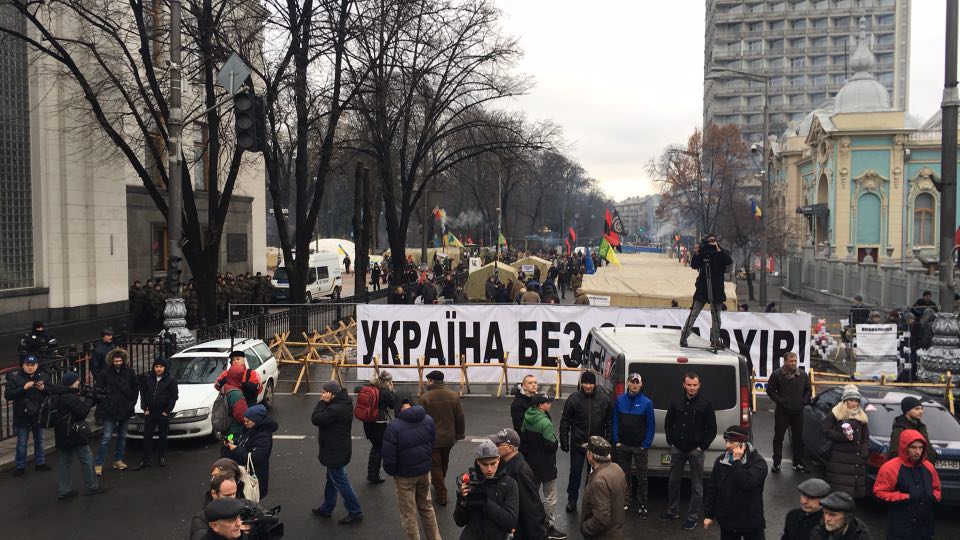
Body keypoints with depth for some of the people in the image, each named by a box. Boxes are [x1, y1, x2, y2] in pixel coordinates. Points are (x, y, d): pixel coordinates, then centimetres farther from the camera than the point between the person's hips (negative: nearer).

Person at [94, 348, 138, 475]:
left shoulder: (130, 372, -1)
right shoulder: (105, 373, -8)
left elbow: (136, 388, 11)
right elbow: (98, 390, -2)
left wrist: (132, 402, 4)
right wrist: (103, 405, -6)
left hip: (125, 409, 4)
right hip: (109, 411, -4)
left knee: (122, 436, 13)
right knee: (106, 437, -7)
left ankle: (118, 460, 26)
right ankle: (99, 464, -3)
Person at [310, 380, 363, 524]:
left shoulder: (336, 409, -30)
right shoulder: (343, 403, 4)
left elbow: (316, 419, -26)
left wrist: (323, 402, -22)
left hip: (335, 452, -11)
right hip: (337, 449, 11)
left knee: (340, 482, 1)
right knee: (332, 479, 23)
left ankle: (355, 512, 10)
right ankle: (326, 508, 39)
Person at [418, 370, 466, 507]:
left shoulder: (425, 397, -16)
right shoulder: (454, 396, -3)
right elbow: (460, 418, 2)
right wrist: (459, 434, 13)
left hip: (432, 439, -4)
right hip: (449, 437, 4)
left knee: (435, 466, 7)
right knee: (444, 463, 24)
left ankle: (441, 495, 7)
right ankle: (440, 485, 42)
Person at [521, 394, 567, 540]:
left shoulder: (527, 419, 0)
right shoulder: (545, 422, -24)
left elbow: (522, 439, 8)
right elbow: (550, 445, -24)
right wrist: (557, 444, -3)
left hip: (531, 462, 8)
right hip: (545, 465, -8)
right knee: (550, 498, 3)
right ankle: (550, 528, 9)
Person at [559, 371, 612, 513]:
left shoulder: (604, 399, -4)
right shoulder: (574, 398, -8)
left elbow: (609, 422, 3)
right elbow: (565, 422, -3)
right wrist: (564, 441, -6)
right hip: (577, 443, -1)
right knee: (575, 472, 7)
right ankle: (572, 499, 22)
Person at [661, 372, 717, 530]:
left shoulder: (706, 404, -5)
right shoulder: (676, 402, 4)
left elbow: (712, 429, -2)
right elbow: (668, 423, 13)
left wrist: (702, 446, -7)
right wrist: (671, 442, 5)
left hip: (696, 450, -3)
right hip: (677, 449, 4)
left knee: (696, 486, 3)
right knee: (673, 481, 13)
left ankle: (693, 517, 12)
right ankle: (673, 511, 29)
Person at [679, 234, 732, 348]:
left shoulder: (721, 254, 4)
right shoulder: (702, 253, 2)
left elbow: (729, 262, -13)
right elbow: (694, 265, -4)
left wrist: (719, 251, -20)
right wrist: (696, 254, -18)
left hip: (716, 290, 2)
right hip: (702, 289, -2)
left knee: (716, 315, 8)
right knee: (693, 314, -5)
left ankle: (715, 340, 17)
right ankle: (684, 337, -1)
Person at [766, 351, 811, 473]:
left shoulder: (803, 374, 4)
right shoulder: (777, 374, -7)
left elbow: (808, 390, 16)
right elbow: (770, 390, -4)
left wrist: (804, 401, 2)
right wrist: (779, 401, -12)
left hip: (798, 412, 3)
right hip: (782, 412, -3)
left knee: (798, 438, 11)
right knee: (778, 438, 4)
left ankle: (798, 463, 22)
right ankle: (776, 463, 13)